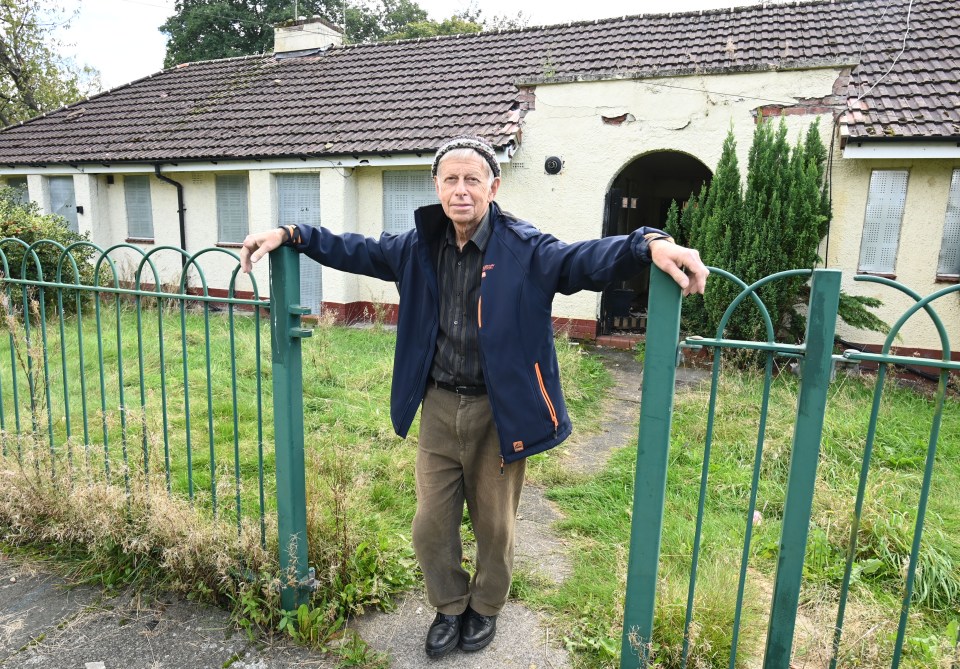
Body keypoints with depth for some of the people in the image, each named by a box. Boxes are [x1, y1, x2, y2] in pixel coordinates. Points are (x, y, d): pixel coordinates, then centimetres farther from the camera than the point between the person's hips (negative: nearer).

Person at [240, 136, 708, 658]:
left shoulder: (524, 249, -13)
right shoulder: (419, 247, 1)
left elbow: (587, 259, -24)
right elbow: (356, 251, 11)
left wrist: (649, 244, -43)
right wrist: (289, 235, 2)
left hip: (497, 411, -3)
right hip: (439, 406, 4)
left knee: (494, 526, 15)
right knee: (431, 526, 14)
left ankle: (485, 607, 45)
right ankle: (449, 607, 42)